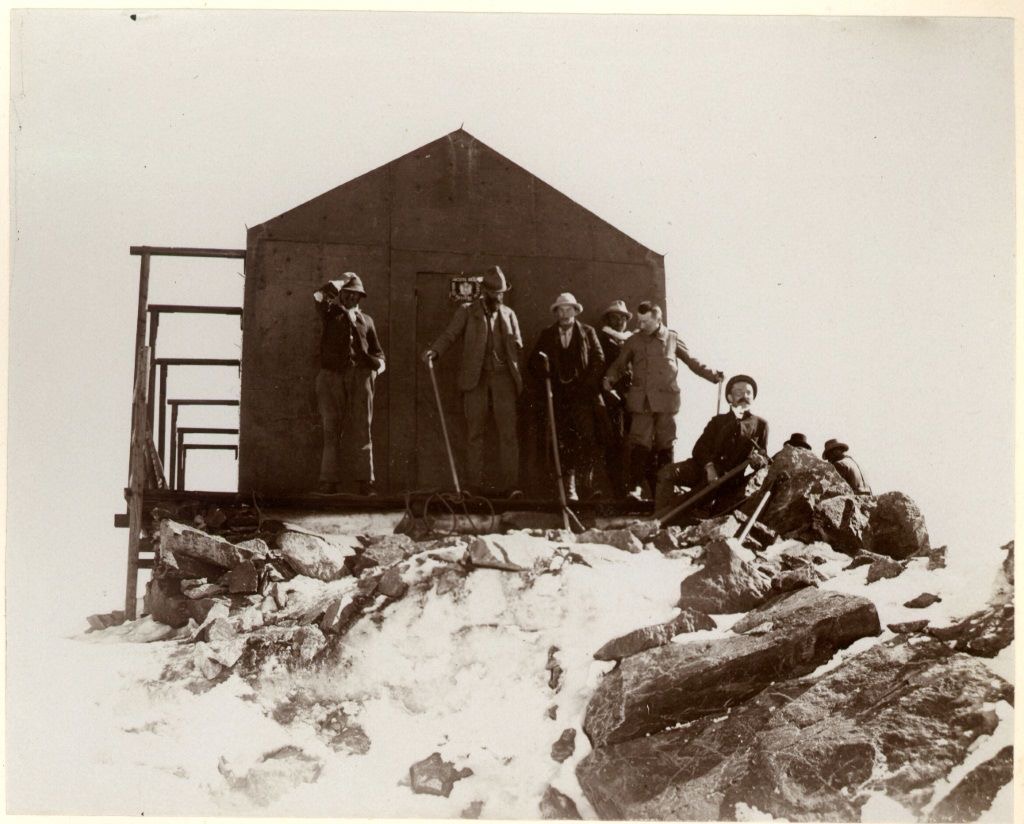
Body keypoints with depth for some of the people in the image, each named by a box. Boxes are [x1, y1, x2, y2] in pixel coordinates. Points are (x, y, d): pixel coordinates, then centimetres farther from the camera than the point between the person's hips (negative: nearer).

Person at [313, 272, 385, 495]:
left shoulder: (366, 320, 23)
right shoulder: (330, 313, 16)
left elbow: (377, 351, 25)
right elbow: (319, 295, -5)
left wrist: (378, 364, 3)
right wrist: (342, 281, 6)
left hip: (360, 376, 1)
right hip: (331, 375, -1)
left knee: (361, 430, -4)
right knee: (331, 429, -3)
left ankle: (365, 481, -5)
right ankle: (329, 481, -3)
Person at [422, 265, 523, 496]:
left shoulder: (508, 314, 16)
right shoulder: (467, 311, 8)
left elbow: (518, 344, 19)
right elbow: (449, 334, -2)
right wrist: (434, 350, -19)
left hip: (503, 378, 2)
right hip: (476, 379, -2)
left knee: (508, 432, -6)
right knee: (475, 433, -2)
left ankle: (509, 486, -7)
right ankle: (473, 486, 1)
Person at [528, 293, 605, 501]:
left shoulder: (588, 332, 11)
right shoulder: (547, 334, 15)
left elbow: (599, 361, 6)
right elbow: (533, 362, 12)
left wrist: (588, 385, -5)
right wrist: (544, 371, -9)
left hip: (583, 395, -1)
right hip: (558, 396, 1)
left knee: (587, 440, -10)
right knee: (563, 442, -3)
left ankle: (586, 484, -3)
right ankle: (569, 486, 1)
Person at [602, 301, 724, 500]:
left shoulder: (672, 339, 9)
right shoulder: (633, 342, 9)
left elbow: (692, 362, 15)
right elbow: (619, 364, 9)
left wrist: (713, 375, 8)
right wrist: (609, 379, -11)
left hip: (666, 400, 0)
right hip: (641, 401, 0)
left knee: (665, 445, 3)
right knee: (639, 445, -9)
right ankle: (634, 487, -7)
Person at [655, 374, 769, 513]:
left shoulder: (760, 424, 20)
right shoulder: (718, 421, 24)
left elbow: (764, 457, 17)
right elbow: (700, 448, 9)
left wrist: (759, 461, -11)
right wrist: (709, 466, -14)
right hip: (704, 469, 2)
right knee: (667, 473, -24)